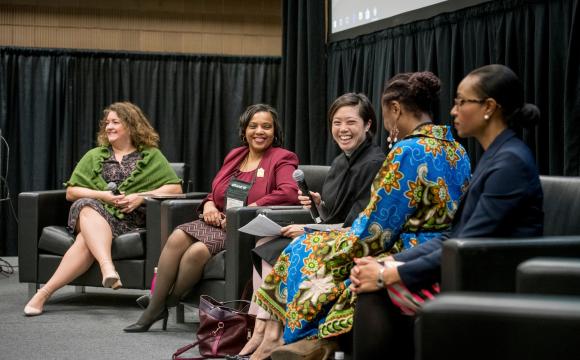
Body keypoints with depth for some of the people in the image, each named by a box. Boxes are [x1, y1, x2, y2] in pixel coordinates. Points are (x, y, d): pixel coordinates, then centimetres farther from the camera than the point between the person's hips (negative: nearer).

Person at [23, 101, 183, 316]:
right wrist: (101, 195, -4)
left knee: (86, 239, -35)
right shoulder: (94, 156, 26)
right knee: (88, 206, -39)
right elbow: (71, 191, 16)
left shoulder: (151, 156, 17)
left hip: (129, 218, -2)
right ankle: (108, 268, -58)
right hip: (95, 211, 2)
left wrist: (141, 197, -10)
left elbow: (175, 188, 5)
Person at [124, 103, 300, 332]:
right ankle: (153, 309, -18)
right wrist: (209, 205, 1)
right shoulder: (235, 156, 19)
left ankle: (166, 305, -7)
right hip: (218, 222, 6)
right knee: (177, 237, -23)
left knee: (198, 250, -29)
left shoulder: (282, 159, 0)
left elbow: (290, 192, -18)